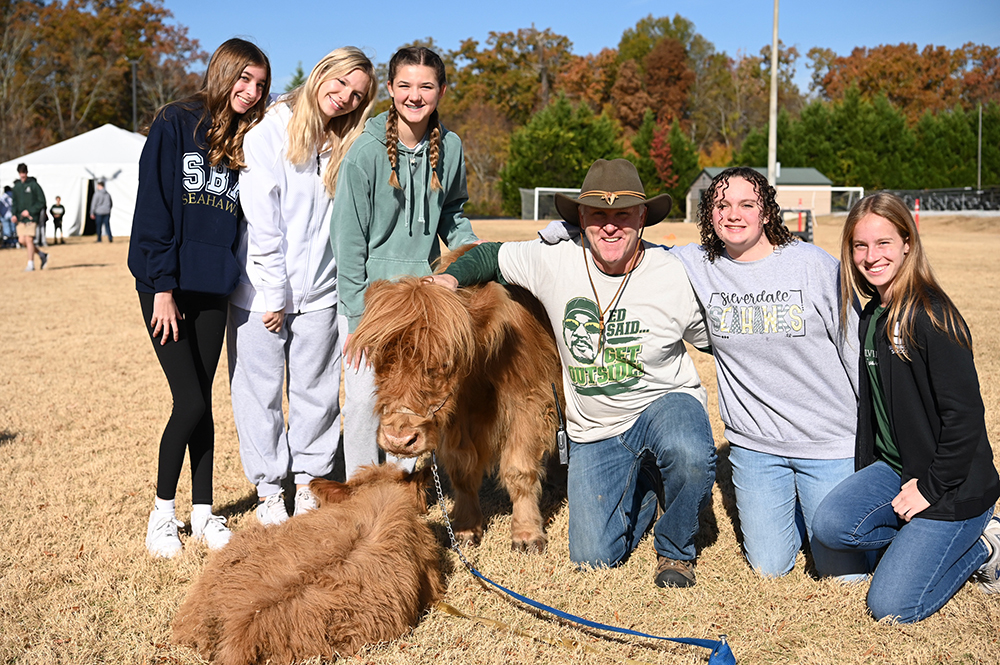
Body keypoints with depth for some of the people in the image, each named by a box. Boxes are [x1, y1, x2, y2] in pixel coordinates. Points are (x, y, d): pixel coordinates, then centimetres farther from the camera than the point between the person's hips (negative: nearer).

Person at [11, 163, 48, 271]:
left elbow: (42, 202, -6)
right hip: (20, 218, 6)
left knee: (29, 239, -12)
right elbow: (14, 202, 20)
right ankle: (42, 255, 18)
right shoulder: (16, 186, 13)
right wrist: (14, 214, 3)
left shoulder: (34, 185, -4)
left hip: (32, 217, -6)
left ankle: (31, 264, -4)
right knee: (22, 240, 0)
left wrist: (29, 211, -13)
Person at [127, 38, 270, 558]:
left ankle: (202, 514, 18)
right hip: (167, 287, -5)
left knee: (201, 401, 9)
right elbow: (153, 207, -10)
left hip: (212, 290, 5)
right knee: (190, 401, -7)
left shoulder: (243, 142, 12)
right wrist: (162, 286, -15)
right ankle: (162, 511, 12)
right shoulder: (176, 124, -5)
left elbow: (244, 218, 12)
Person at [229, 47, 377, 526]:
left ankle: (308, 481, 24)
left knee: (317, 391, 9)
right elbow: (261, 222, -10)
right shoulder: (269, 133, -6)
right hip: (262, 290, -4)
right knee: (261, 391, 4)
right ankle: (268, 489, 17)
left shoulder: (344, 149, 8)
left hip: (320, 293, 4)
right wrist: (273, 295, -12)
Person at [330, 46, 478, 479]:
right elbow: (348, 239, -11)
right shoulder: (366, 152, -13)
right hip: (369, 295, -4)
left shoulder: (449, 147, 0)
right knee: (365, 398, -4)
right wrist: (357, 317, -12)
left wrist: (468, 245, -1)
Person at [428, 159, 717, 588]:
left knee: (687, 455, -39)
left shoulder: (676, 276, -15)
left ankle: (675, 549, -5)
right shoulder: (554, 260, -12)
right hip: (594, 432, 2)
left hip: (665, 403, -2)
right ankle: (643, 487, 29)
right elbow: (490, 256, 5)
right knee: (592, 558, -3)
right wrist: (452, 278, -13)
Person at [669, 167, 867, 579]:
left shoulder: (816, 265, -10)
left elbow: (856, 349, -5)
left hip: (830, 441, -2)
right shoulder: (696, 265, -3)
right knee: (769, 568, 12)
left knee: (844, 572, 2)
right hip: (754, 442, 3)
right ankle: (794, 506, 39)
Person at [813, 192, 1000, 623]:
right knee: (832, 524, -19)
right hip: (894, 467, 7)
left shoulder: (931, 316, -18)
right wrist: (864, 474, 13)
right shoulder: (870, 318, 7)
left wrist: (932, 487, -17)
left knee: (891, 606, -11)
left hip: (955, 485, -7)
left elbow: (964, 413, -20)